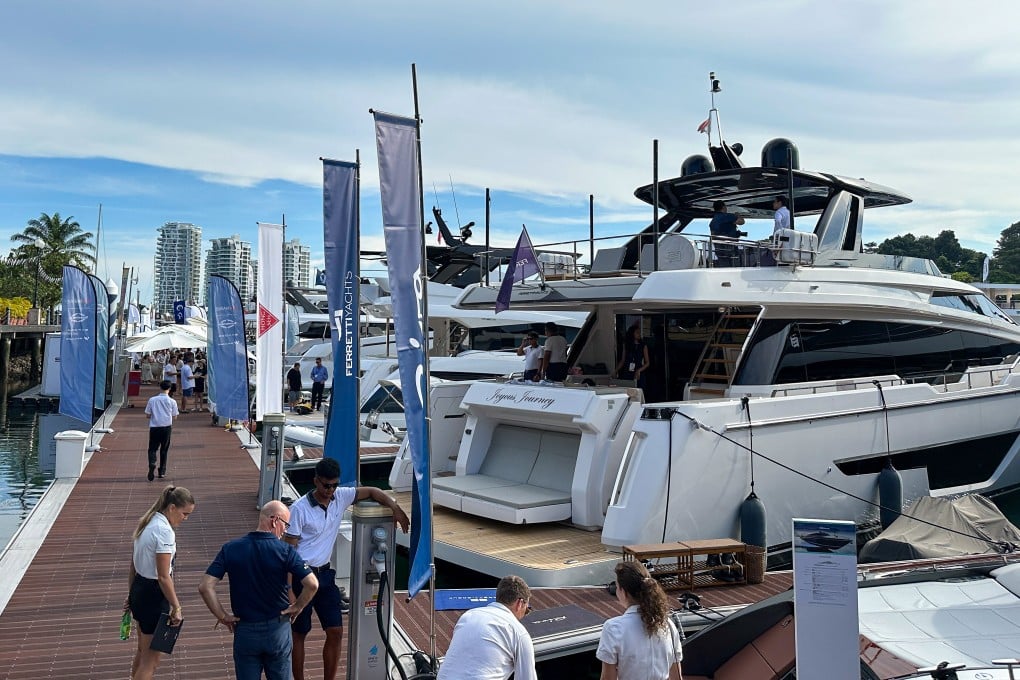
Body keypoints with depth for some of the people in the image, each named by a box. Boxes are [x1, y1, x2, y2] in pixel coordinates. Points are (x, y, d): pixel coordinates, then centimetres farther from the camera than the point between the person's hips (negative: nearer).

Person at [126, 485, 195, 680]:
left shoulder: (147, 523, 5)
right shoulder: (164, 531, -23)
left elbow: (133, 566, 13)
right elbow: (163, 577, -23)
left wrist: (131, 595, 22)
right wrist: (176, 607, -15)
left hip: (139, 589, 9)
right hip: (154, 595, -9)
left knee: (143, 650, 24)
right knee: (151, 659, 1)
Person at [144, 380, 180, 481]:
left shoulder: (152, 400, -1)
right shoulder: (172, 401, -2)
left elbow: (147, 415, 2)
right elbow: (174, 416, 3)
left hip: (154, 427, 0)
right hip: (166, 427, 0)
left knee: (152, 448, 7)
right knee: (164, 449, 14)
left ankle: (152, 463, -23)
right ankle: (162, 471, 16)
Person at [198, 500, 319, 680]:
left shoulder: (230, 549, -6)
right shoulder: (285, 551, -13)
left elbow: (205, 587, -12)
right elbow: (312, 584, -21)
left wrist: (222, 616, -4)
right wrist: (297, 607, -4)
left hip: (244, 630, 1)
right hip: (278, 630, -1)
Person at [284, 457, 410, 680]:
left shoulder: (341, 497, -2)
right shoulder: (299, 509, -17)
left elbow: (371, 491, 11)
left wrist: (395, 508, -5)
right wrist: (289, 589, -16)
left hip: (325, 574, 5)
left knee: (336, 632, 3)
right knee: (299, 633, 7)